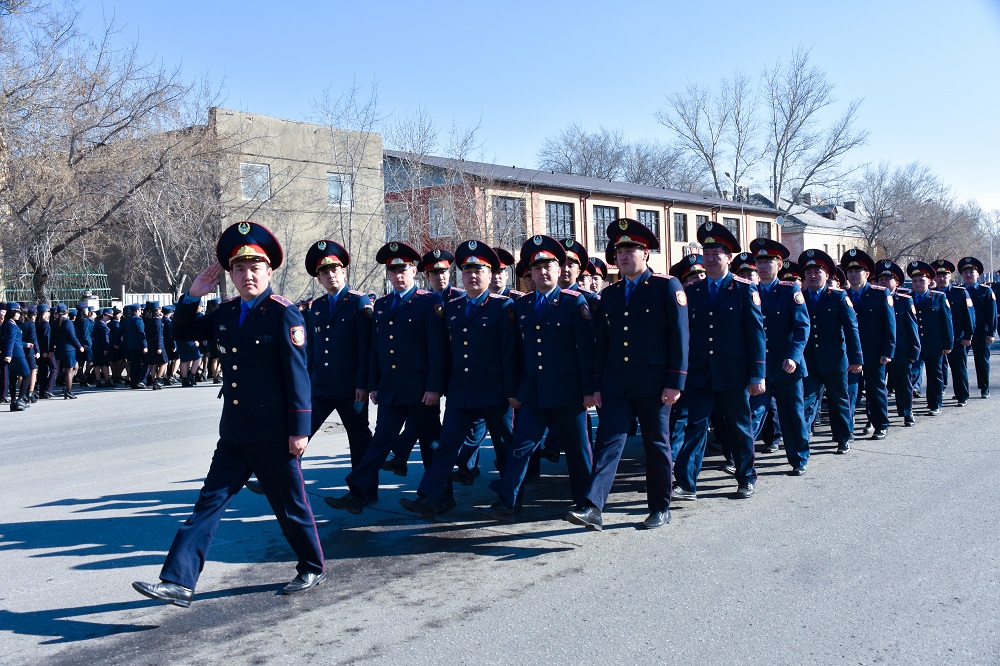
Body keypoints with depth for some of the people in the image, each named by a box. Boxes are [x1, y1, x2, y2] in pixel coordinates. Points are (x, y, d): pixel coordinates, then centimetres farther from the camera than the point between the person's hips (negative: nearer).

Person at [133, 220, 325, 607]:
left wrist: (300, 428, -17)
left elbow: (297, 373, -15)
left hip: (272, 433, -6)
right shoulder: (226, 313, 9)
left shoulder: (284, 314, -12)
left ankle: (313, 569, 27)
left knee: (290, 504, 7)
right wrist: (192, 296, 5)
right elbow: (182, 333, 22)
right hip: (234, 432, 7)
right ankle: (178, 582, 9)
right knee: (210, 502, 5)